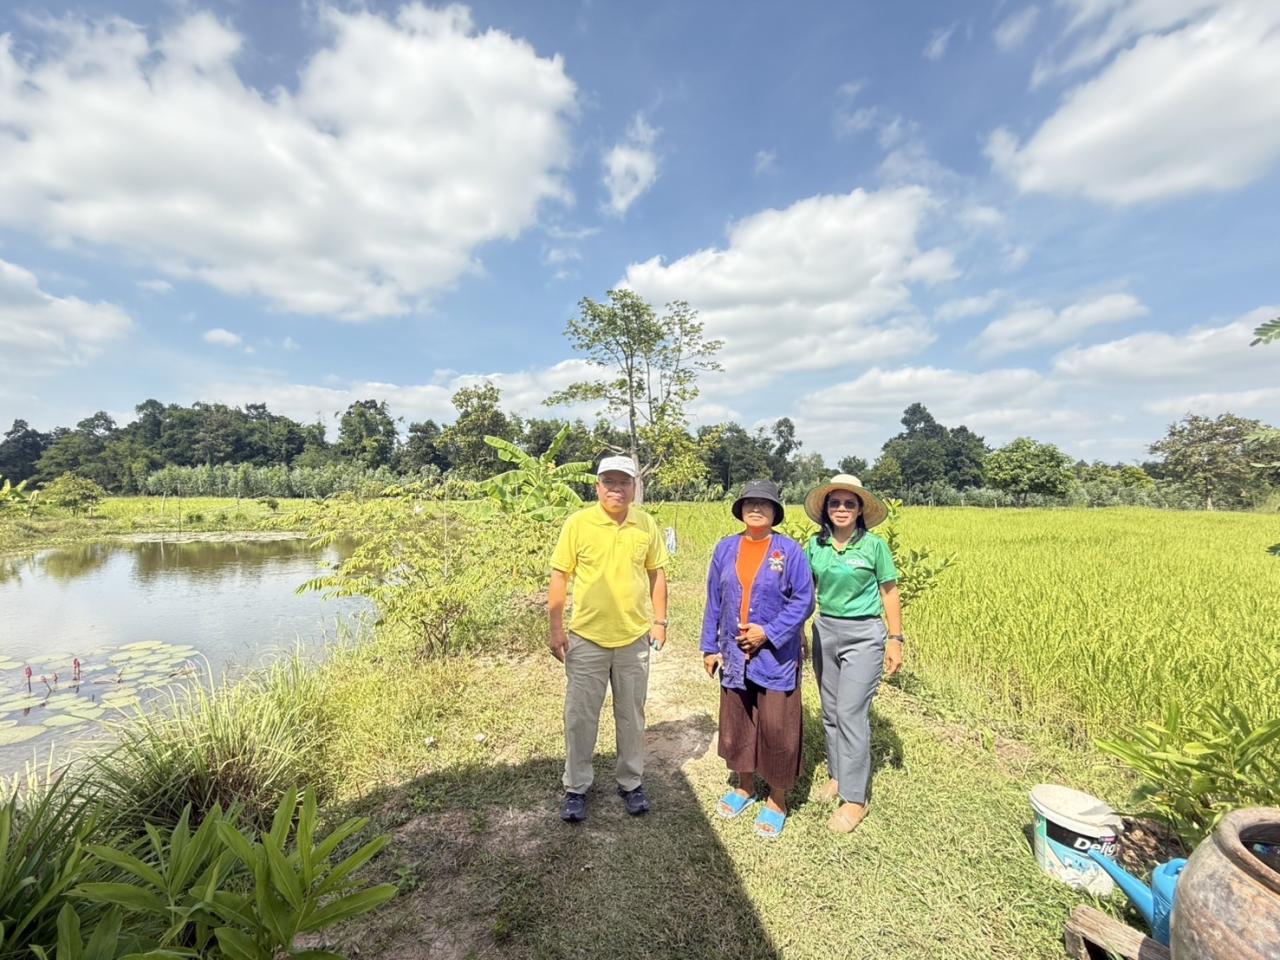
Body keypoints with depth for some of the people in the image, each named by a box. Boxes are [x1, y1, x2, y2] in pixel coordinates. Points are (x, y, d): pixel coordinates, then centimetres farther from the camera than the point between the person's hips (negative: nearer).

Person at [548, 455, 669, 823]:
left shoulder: (647, 525, -2)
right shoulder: (577, 523, -9)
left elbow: (656, 574, 7)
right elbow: (559, 577, -5)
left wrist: (659, 620, 5)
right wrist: (556, 628, -7)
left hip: (635, 639, 2)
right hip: (586, 639, -2)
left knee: (632, 716, 16)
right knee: (580, 717, 11)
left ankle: (631, 783, 36)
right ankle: (576, 788, 31)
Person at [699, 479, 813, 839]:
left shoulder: (790, 550, -8)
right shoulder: (725, 548, 2)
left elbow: (803, 601, -9)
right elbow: (714, 602, 6)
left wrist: (768, 632, -17)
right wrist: (710, 647, 5)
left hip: (775, 657, -3)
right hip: (734, 656, 4)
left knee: (776, 729, 5)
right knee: (736, 723, 16)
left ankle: (777, 800, 27)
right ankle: (744, 787, 39)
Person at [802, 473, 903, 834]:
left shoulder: (874, 546, -9)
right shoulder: (815, 545, 0)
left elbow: (889, 594, -2)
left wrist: (895, 640, -4)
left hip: (864, 635, -4)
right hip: (825, 631, 4)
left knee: (851, 714, -4)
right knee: (830, 712, 15)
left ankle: (855, 797, 11)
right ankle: (838, 774, 35)